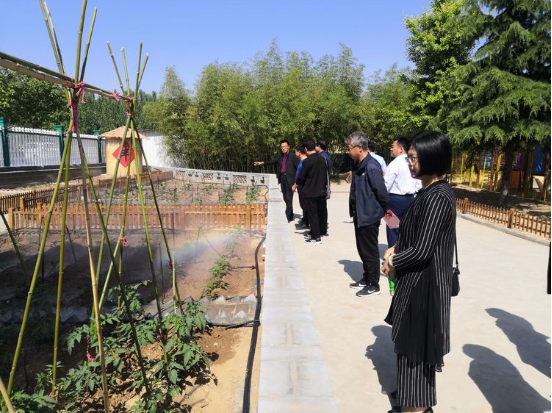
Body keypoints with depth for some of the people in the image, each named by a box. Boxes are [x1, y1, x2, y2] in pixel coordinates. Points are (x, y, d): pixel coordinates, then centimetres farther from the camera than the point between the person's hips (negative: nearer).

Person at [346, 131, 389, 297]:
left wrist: (383, 210, -6)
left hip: (369, 216, -9)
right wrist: (354, 210, 11)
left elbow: (382, 192, -20)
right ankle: (366, 279, 34)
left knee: (370, 251, 4)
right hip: (359, 215, 9)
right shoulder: (358, 165, 8)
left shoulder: (371, 166, -21)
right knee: (362, 249, 18)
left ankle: (373, 285, 18)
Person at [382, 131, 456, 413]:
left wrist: (392, 263, -9)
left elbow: (422, 250, -24)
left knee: (415, 344, 6)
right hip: (417, 279, 10)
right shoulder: (430, 191, 7)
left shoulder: (437, 198, -23)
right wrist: (395, 249, 1)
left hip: (423, 283, -10)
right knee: (412, 343, 22)